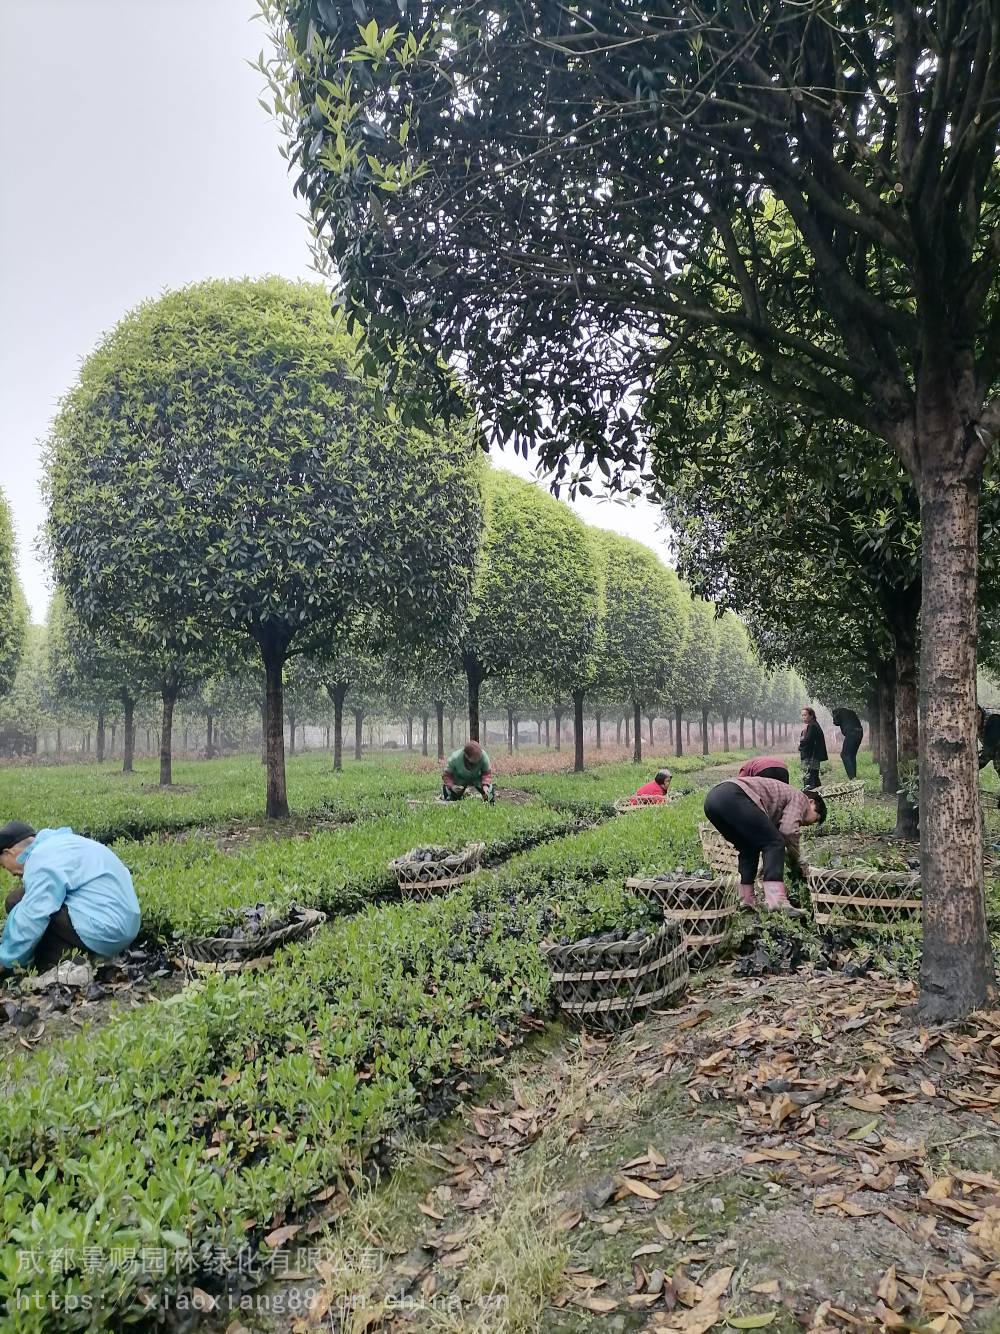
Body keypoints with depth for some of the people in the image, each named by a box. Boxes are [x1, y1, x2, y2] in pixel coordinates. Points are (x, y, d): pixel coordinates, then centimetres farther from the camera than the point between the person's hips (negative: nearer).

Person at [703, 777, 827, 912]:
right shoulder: (799, 797, 14)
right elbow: (788, 830, -3)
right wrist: (798, 860, 12)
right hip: (734, 795, -9)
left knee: (749, 848, 23)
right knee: (774, 843, -2)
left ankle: (747, 902, 18)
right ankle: (777, 902, -13)